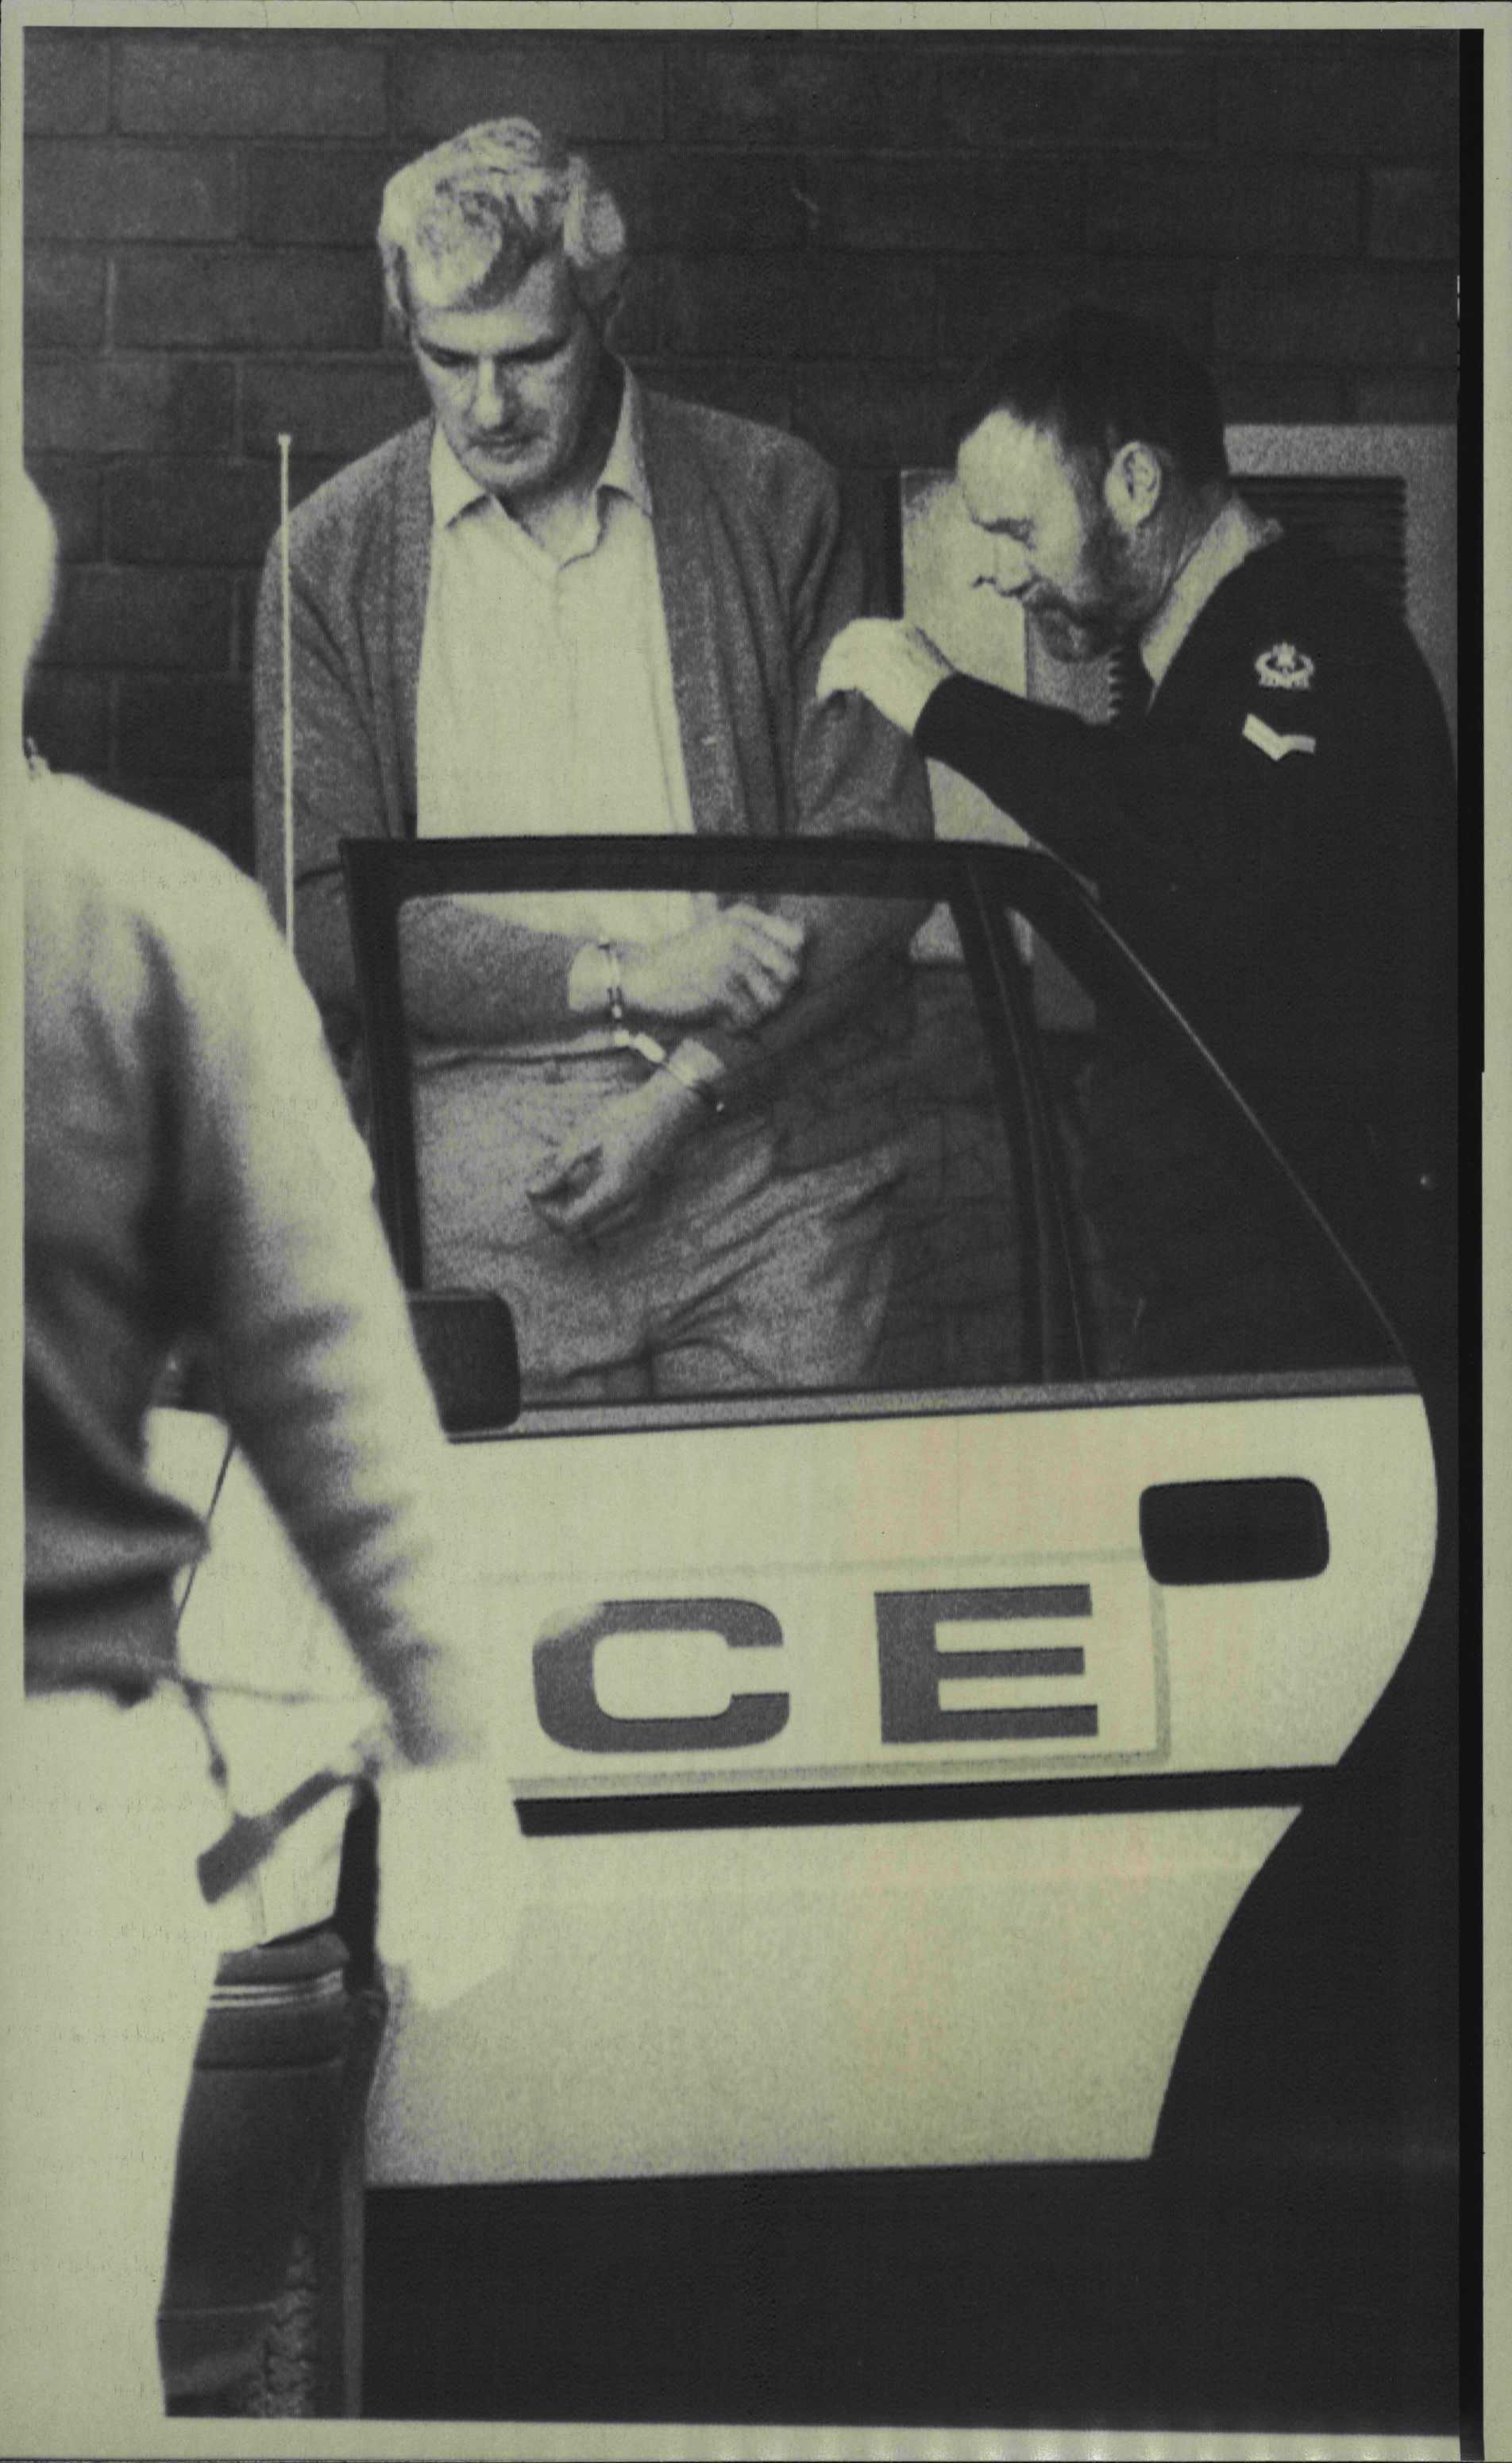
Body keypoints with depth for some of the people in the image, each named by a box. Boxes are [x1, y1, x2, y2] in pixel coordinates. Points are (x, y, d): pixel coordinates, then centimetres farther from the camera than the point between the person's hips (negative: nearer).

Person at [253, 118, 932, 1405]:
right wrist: (618, 977, -11)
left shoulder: (775, 502, 4)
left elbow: (877, 853, 1)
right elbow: (320, 919, -1)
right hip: (482, 1181, 0)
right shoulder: (333, 555, 4)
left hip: (767, 1145, 0)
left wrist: (690, 1086, -10)